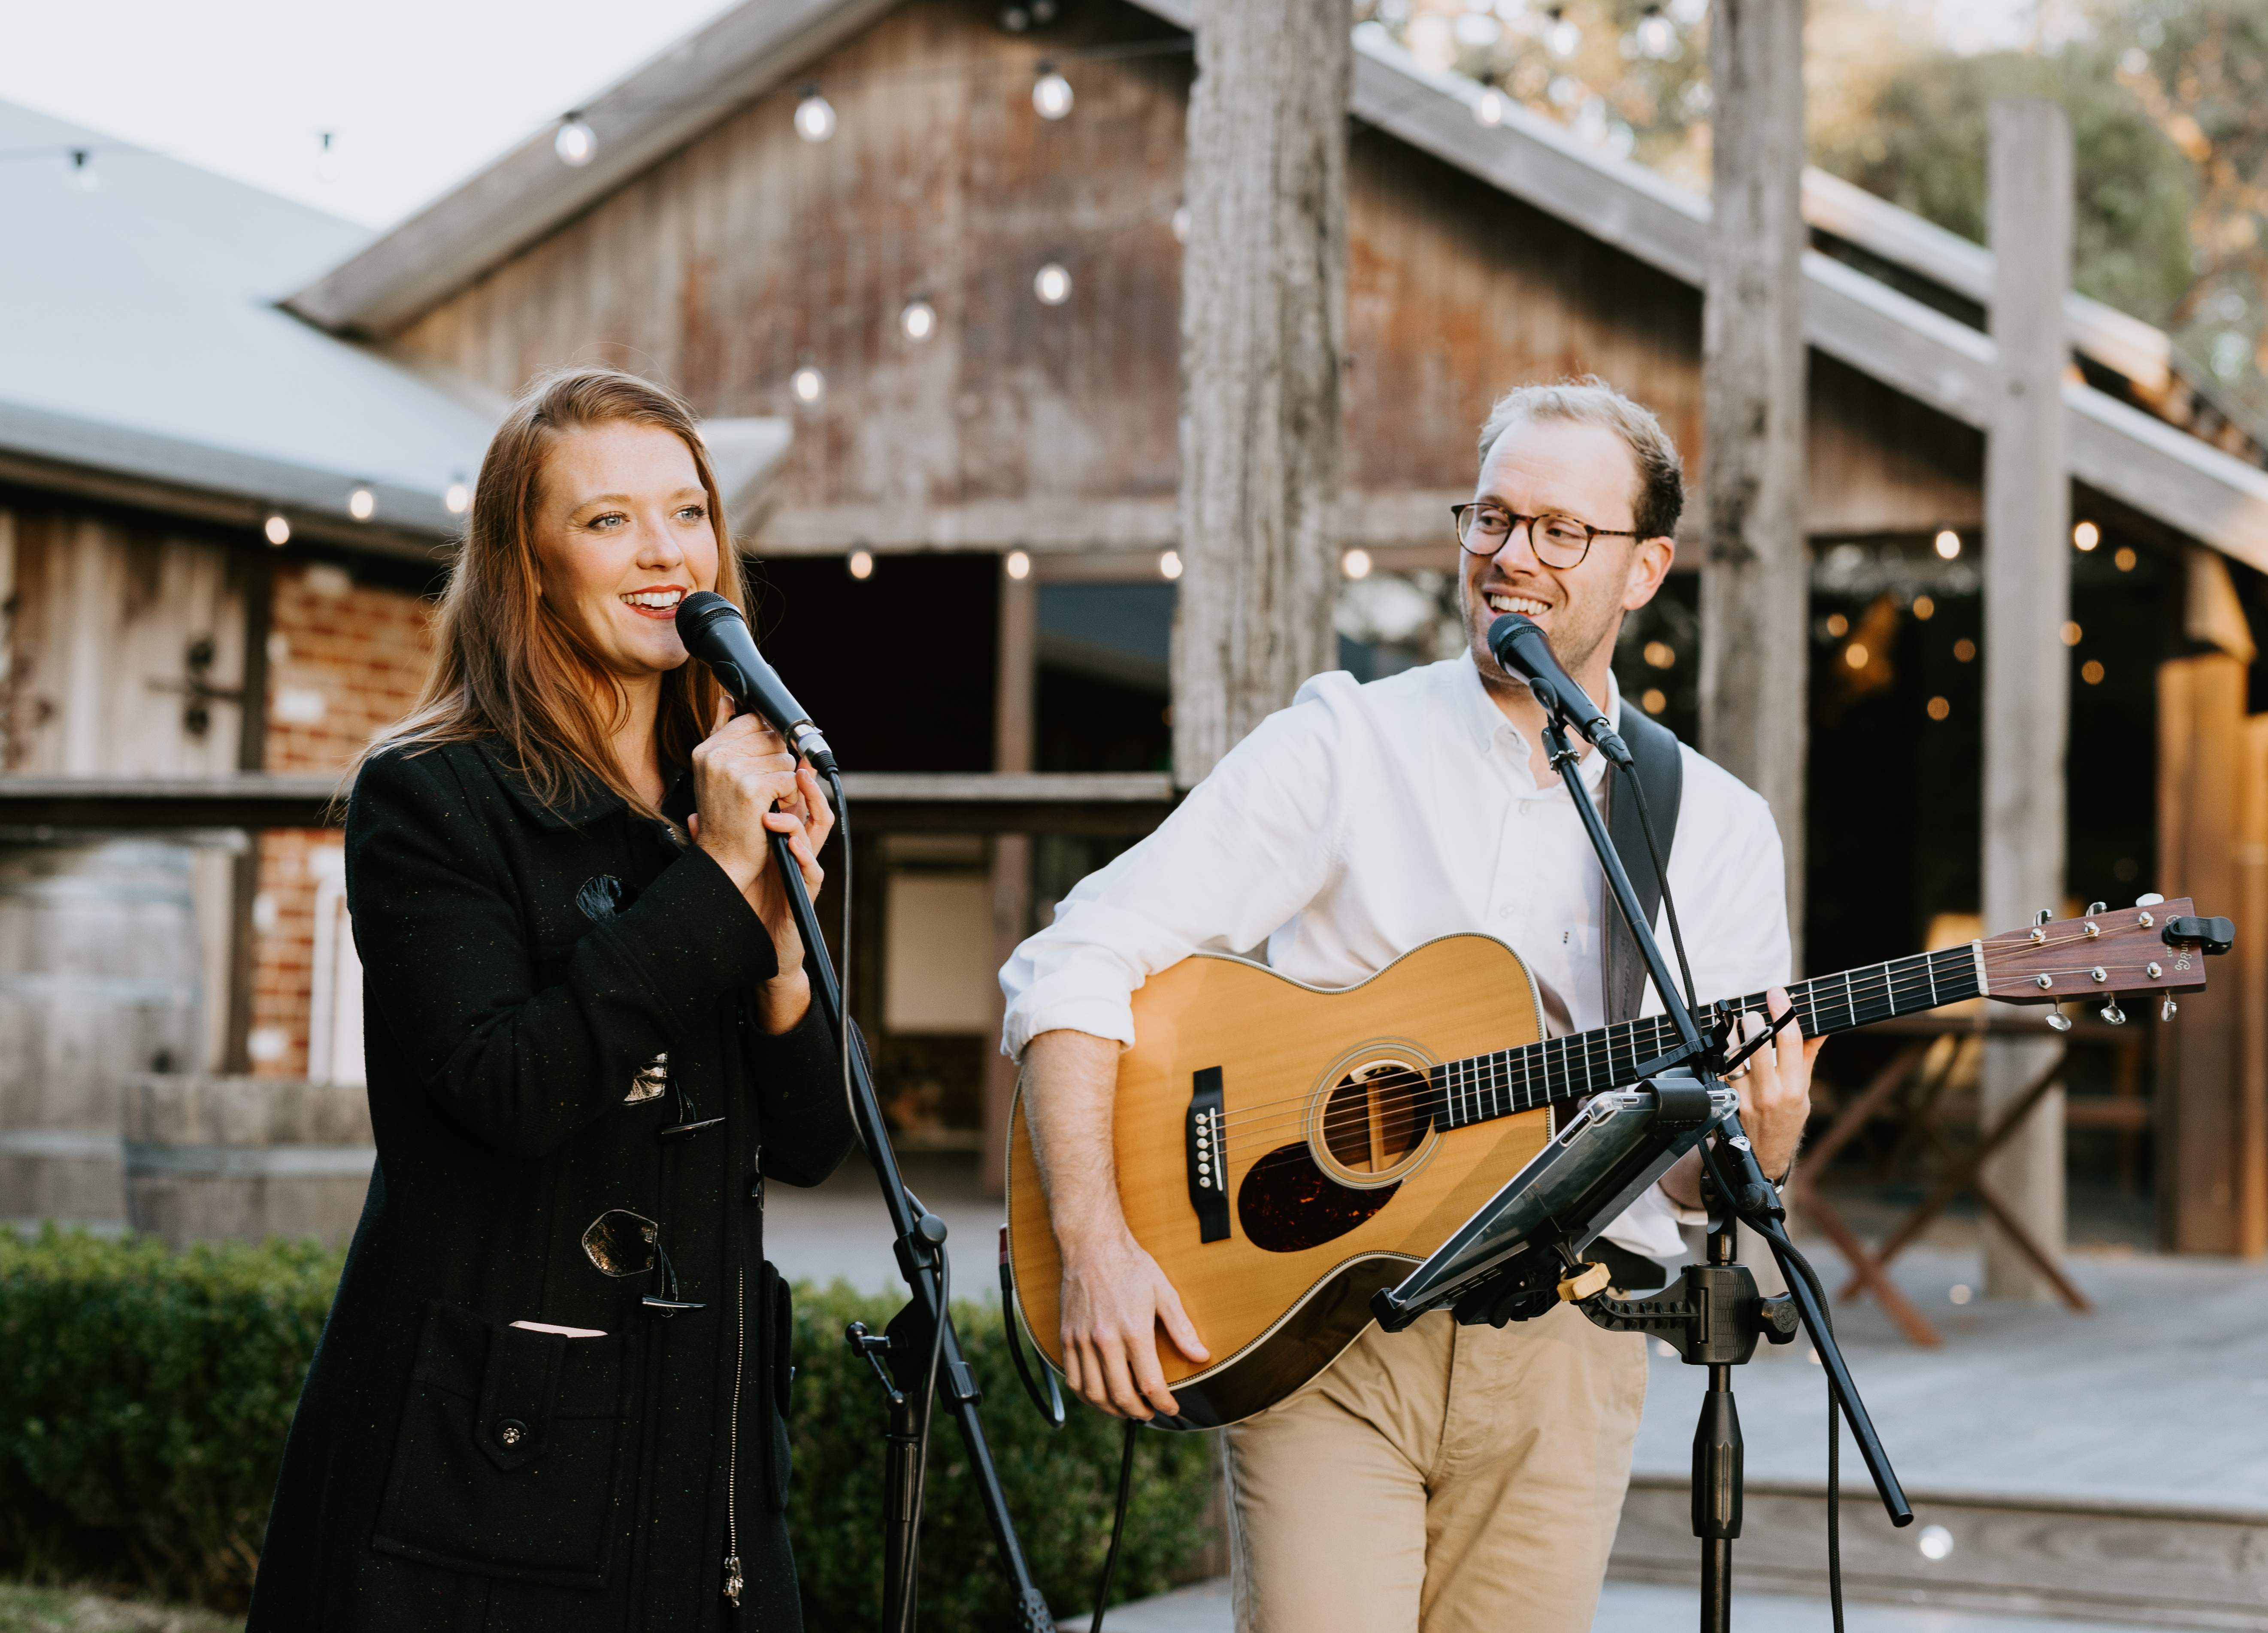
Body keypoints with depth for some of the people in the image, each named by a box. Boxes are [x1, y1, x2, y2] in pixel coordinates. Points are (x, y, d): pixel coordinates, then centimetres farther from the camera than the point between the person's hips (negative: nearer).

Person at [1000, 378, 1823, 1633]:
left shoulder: (1716, 828, 9)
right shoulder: (1344, 749, 1)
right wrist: (1095, 1246, -17)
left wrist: (1753, 1145, -16)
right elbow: (1076, 965, -5)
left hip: (1560, 1351, 2)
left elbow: (1691, 1180, 8)